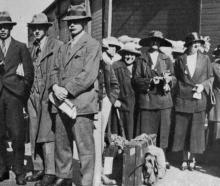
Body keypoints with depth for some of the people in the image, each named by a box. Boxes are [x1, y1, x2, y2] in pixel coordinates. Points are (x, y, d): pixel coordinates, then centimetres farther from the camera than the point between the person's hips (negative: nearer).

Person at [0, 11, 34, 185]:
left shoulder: (21, 47, 9)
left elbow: (29, 73, 6)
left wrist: (24, 95, 1)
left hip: (14, 96, -2)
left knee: (18, 136, -5)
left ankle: (19, 172, 3)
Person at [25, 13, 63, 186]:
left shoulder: (57, 46, -4)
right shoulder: (32, 48, 17)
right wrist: (29, 91, 9)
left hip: (48, 95, -7)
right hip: (33, 95, 7)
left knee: (46, 134, -9)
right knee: (34, 134, 10)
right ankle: (38, 169, 19)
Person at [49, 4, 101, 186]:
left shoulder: (92, 45, -2)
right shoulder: (63, 48, 21)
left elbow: (89, 74, -12)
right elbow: (55, 70, 17)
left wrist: (67, 90, -15)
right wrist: (55, 86, -4)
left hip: (81, 102, -7)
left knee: (85, 147, -3)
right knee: (61, 144, 13)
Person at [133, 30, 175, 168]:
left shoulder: (167, 59, 12)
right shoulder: (142, 59, 7)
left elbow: (173, 78, 11)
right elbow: (136, 79, 2)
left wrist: (168, 79, -11)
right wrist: (150, 81, -13)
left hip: (163, 99, 2)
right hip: (146, 99, -1)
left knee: (163, 130, 2)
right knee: (146, 132, -1)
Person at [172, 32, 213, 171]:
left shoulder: (205, 59, 5)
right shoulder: (180, 60, 4)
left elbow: (210, 77, 8)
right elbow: (176, 79, 10)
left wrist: (203, 85, -9)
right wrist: (188, 89, 0)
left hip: (199, 101, 0)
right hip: (183, 100, 0)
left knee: (196, 131, 4)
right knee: (183, 130, 4)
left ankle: (192, 158, 18)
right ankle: (185, 158, 17)